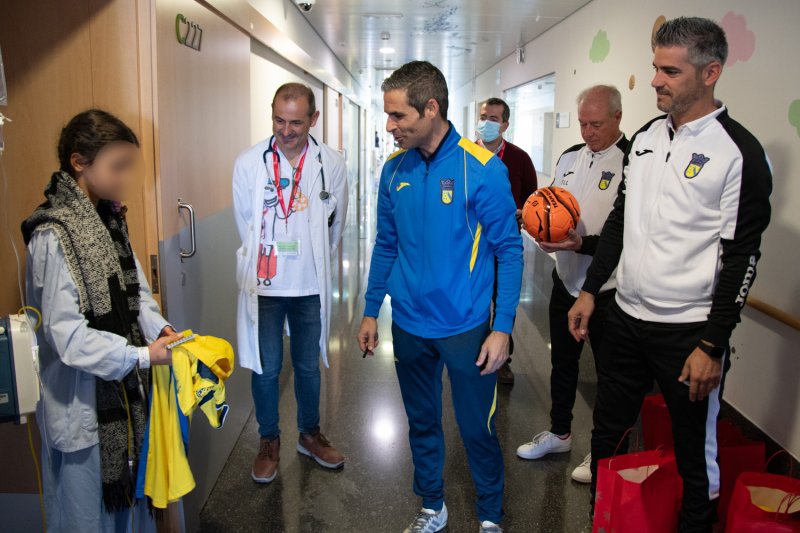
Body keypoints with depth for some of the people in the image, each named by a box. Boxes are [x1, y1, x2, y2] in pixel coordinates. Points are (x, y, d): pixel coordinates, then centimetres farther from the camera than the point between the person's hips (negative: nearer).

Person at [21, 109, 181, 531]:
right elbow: (64, 332, -23)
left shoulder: (110, 218, 6)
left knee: (120, 495, 21)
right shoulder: (53, 234, -20)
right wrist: (142, 356, -23)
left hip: (120, 391, 7)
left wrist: (158, 327, -9)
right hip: (80, 399, -7)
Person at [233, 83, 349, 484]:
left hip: (310, 285, 1)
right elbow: (245, 224, 0)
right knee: (266, 368, 11)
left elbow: (335, 225, 4)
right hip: (263, 284, -1)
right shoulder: (248, 162, -8)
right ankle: (268, 441, 31)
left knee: (308, 365, 16)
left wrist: (312, 263, 6)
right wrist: (266, 263, 2)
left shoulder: (331, 164, -5)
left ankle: (310, 434, 37)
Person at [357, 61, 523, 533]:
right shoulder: (395, 170, -1)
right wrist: (371, 312, 11)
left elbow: (509, 251, -10)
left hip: (465, 327, -4)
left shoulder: (483, 169, -14)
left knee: (477, 429, 10)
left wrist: (502, 328, -13)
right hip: (408, 325, 4)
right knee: (422, 423, 19)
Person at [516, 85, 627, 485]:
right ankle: (559, 433, 40)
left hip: (608, 287, -7)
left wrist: (583, 244, -26)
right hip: (567, 279, 7)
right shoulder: (569, 157, 7)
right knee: (562, 361, 20)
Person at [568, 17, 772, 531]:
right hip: (626, 317, 7)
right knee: (608, 433, 18)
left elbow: (741, 257, -12)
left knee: (696, 453, 9)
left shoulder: (739, 152, -11)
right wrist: (590, 291, 12)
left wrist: (713, 346, -14)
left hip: (688, 331, -6)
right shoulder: (646, 137, 8)